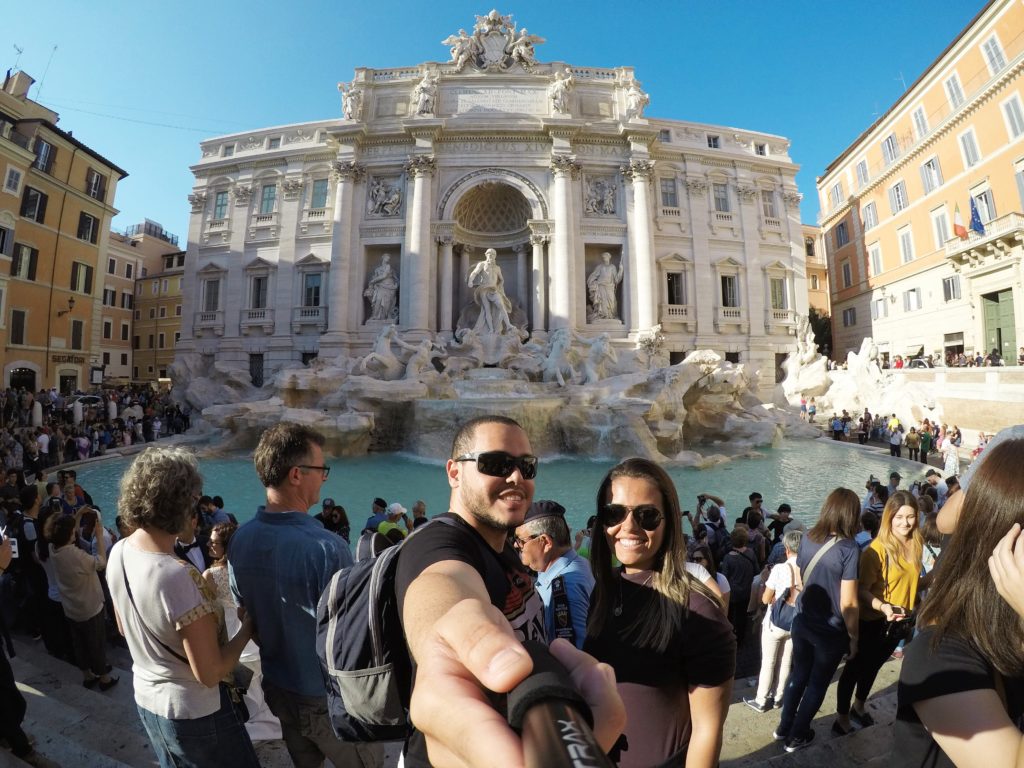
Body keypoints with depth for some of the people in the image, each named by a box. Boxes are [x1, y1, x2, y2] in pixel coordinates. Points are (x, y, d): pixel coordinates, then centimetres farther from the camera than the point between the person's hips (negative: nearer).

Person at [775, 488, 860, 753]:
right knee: (818, 684, 16)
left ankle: (784, 727, 37)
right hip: (831, 631, -4)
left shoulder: (807, 539, -5)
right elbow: (848, 603, -18)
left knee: (798, 675, 22)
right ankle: (797, 736, 32)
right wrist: (853, 638, -5)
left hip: (803, 623, 4)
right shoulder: (849, 549, -21)